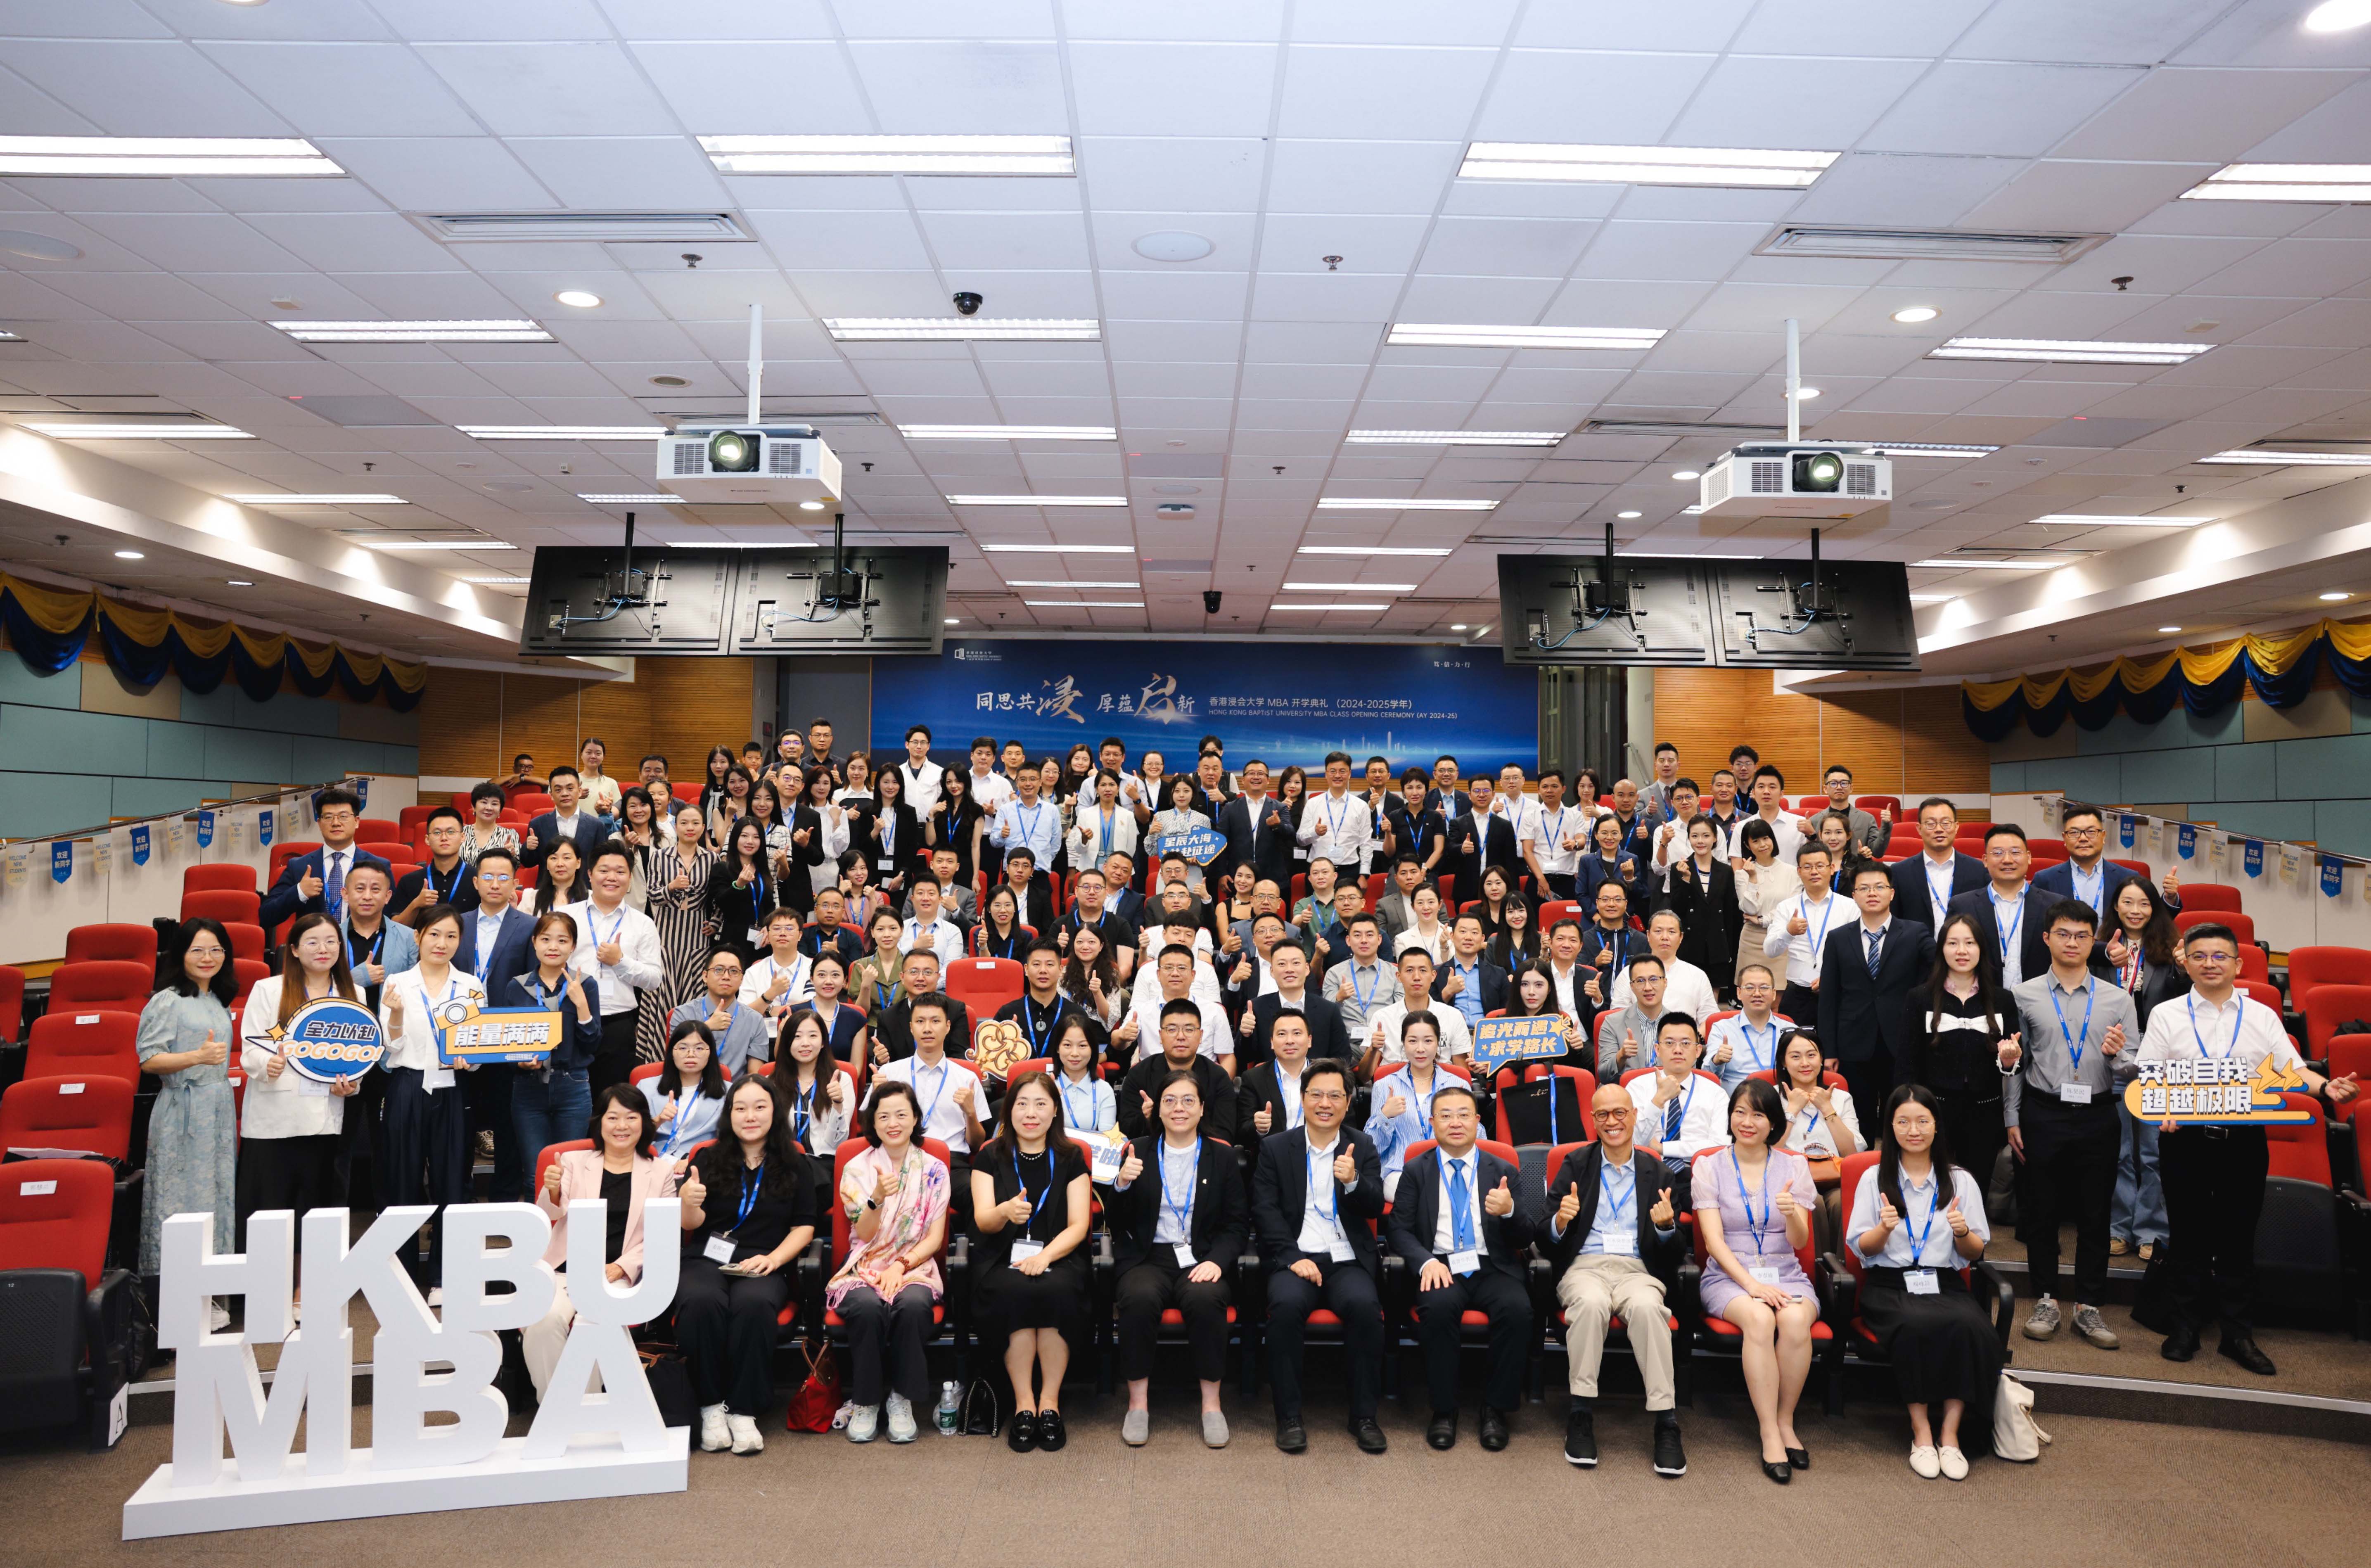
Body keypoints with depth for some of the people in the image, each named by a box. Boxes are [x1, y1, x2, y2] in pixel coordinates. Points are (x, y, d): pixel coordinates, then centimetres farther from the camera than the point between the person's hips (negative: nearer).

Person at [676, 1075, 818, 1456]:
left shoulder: (795, 1164, 11)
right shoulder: (709, 1159, 12)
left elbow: (804, 1226, 8)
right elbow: (691, 1224, 6)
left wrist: (773, 1258, -10)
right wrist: (689, 1202, -18)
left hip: (765, 1266, 0)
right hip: (706, 1260, 1)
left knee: (754, 1305, -35)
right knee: (702, 1303, -34)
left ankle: (744, 1411, -24)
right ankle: (711, 1407, -20)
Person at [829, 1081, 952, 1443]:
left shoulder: (933, 1169, 6)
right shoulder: (857, 1169, 6)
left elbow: (935, 1238, 2)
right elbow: (864, 1235, -3)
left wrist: (901, 1265, -14)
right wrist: (878, 1198, -22)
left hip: (915, 1266, 0)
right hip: (864, 1266, 0)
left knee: (911, 1305, -34)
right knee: (867, 1308, -33)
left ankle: (903, 1399, -15)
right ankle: (865, 1400, -13)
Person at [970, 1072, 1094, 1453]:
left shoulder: (1070, 1158, 10)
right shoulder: (991, 1157, 9)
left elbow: (1078, 1226, 2)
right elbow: (982, 1221, -3)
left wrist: (1045, 1256, -16)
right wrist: (1005, 1211, -27)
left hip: (1058, 1257, 0)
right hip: (1004, 1261, 0)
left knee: (1057, 1291, -32)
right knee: (1016, 1292, -33)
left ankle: (1049, 1402, -19)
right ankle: (1024, 1404, -20)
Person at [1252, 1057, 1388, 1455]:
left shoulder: (1362, 1148, 12)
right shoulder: (1275, 1147, 8)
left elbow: (1376, 1207, 0)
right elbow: (1265, 1212, 0)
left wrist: (1353, 1182, -22)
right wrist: (1293, 1258, -13)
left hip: (1348, 1261, 1)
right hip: (1294, 1258, -1)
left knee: (1365, 1306, -29)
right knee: (1286, 1304, -31)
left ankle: (1363, 1415, -12)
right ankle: (1289, 1416, -17)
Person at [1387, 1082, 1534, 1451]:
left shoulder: (1504, 1172, 12)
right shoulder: (1416, 1171, 11)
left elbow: (1527, 1237, 6)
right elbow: (1400, 1230, 4)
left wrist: (1510, 1211, -18)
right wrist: (1426, 1262, -16)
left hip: (1492, 1268, 1)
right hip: (1440, 1267, -1)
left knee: (1518, 1309, -30)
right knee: (1438, 1307, -33)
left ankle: (1496, 1409, -10)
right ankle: (1444, 1410, -14)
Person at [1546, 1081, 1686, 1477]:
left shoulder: (1658, 1174, 14)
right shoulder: (1576, 1164, 12)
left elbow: (1673, 1253, 10)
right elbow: (1548, 1236, 6)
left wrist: (1666, 1226, -13)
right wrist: (1561, 1220, -17)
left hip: (1637, 1269, 0)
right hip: (1584, 1266, 0)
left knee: (1647, 1306, -34)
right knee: (1591, 1303, -35)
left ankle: (1666, 1423, -28)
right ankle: (1581, 1415, -25)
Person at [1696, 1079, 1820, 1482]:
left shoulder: (1793, 1166, 8)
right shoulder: (1710, 1167, 4)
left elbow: (1800, 1242, 3)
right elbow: (1714, 1241, -3)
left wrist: (1792, 1213, -20)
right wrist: (1751, 1284, -18)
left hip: (1785, 1272, 2)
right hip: (1729, 1275, -1)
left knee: (1796, 1320, -32)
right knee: (1759, 1318, -33)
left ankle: (1785, 1421, -11)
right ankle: (1769, 1433, -23)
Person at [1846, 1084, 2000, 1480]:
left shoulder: (1961, 1181, 12)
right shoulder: (1874, 1179, 8)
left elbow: (1975, 1253, 12)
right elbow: (1861, 1248, 7)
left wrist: (1963, 1232, -10)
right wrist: (1884, 1229, -15)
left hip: (1946, 1284, 1)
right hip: (1890, 1284, -1)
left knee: (1971, 1327, -32)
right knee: (1917, 1326, -34)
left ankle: (1951, 1431, -20)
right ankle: (1921, 1431, -20)